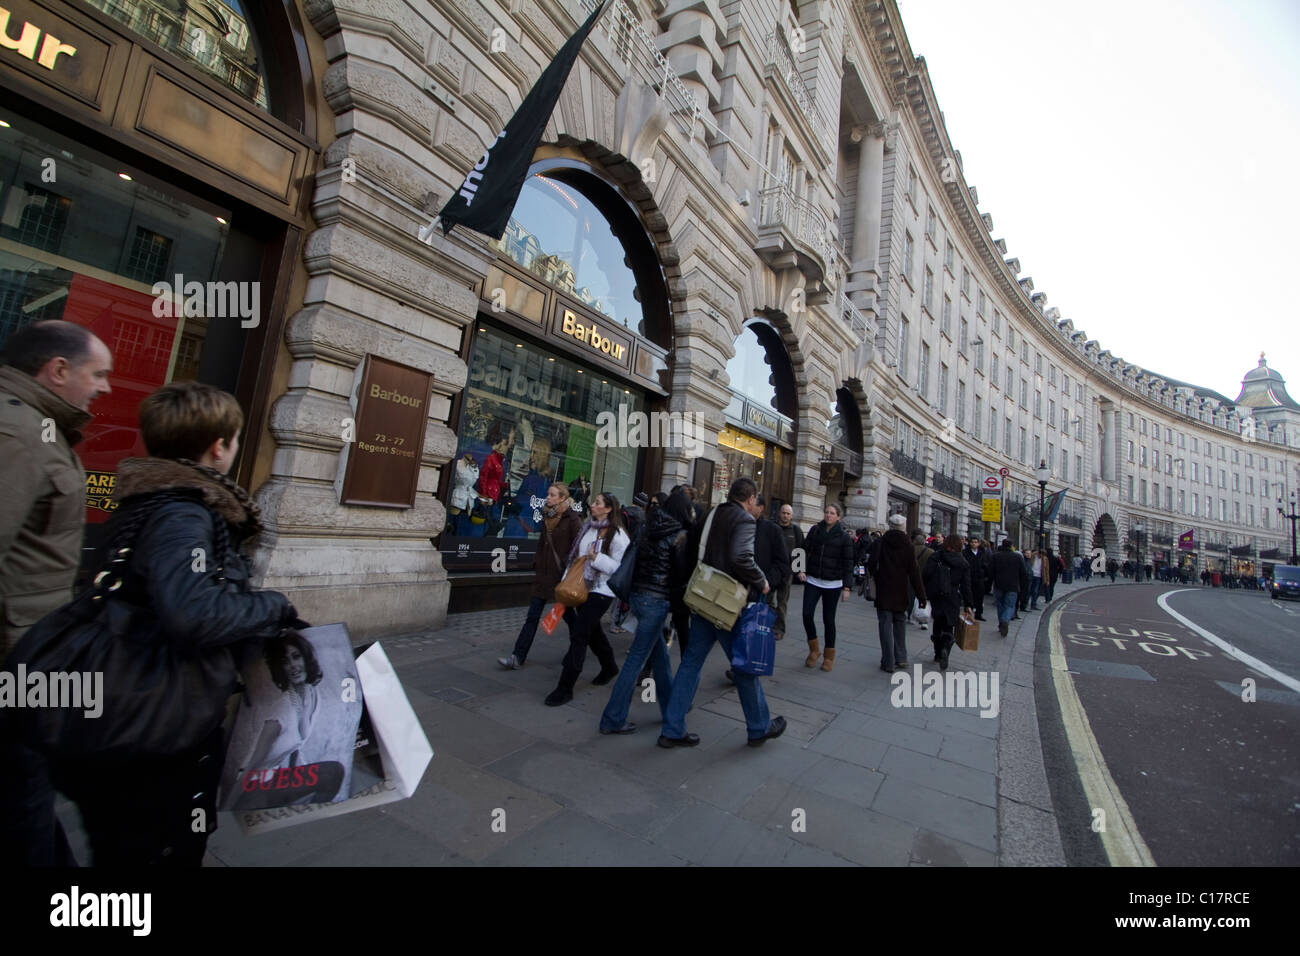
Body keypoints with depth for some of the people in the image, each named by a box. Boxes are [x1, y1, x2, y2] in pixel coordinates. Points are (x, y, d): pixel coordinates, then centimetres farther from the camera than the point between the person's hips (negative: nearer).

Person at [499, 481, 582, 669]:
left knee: (568, 615, 11)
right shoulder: (547, 517, 9)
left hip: (562, 575, -6)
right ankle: (517, 657, 9)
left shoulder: (572, 520, -13)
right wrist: (539, 566, 14)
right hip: (544, 574, 6)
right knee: (532, 617, 5)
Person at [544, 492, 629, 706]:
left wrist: (597, 558, -25)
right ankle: (609, 667, 44)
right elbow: (575, 556, 14)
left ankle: (565, 687, 3)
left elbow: (620, 567, -16)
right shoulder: (588, 527, 7)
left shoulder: (617, 535, -14)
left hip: (601, 590, -7)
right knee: (592, 631, 20)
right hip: (582, 587, 8)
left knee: (579, 634, -8)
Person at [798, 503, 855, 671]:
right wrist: (801, 569, -8)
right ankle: (813, 650, 15)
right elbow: (805, 549, 6)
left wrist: (847, 586, -7)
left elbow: (848, 563, -3)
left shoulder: (844, 536, -2)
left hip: (833, 583, -2)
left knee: (828, 619, 6)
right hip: (812, 581, 2)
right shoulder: (815, 530, 4)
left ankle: (829, 656, 22)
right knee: (807, 614, -8)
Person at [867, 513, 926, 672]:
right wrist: (921, 595, -1)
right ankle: (901, 658, 24)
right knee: (900, 623, 19)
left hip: (883, 592, -2)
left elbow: (871, 564, -11)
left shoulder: (880, 542, -6)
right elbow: (914, 572, -4)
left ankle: (888, 663, 4)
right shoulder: (908, 546, -2)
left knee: (885, 625, 2)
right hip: (901, 593, 2)